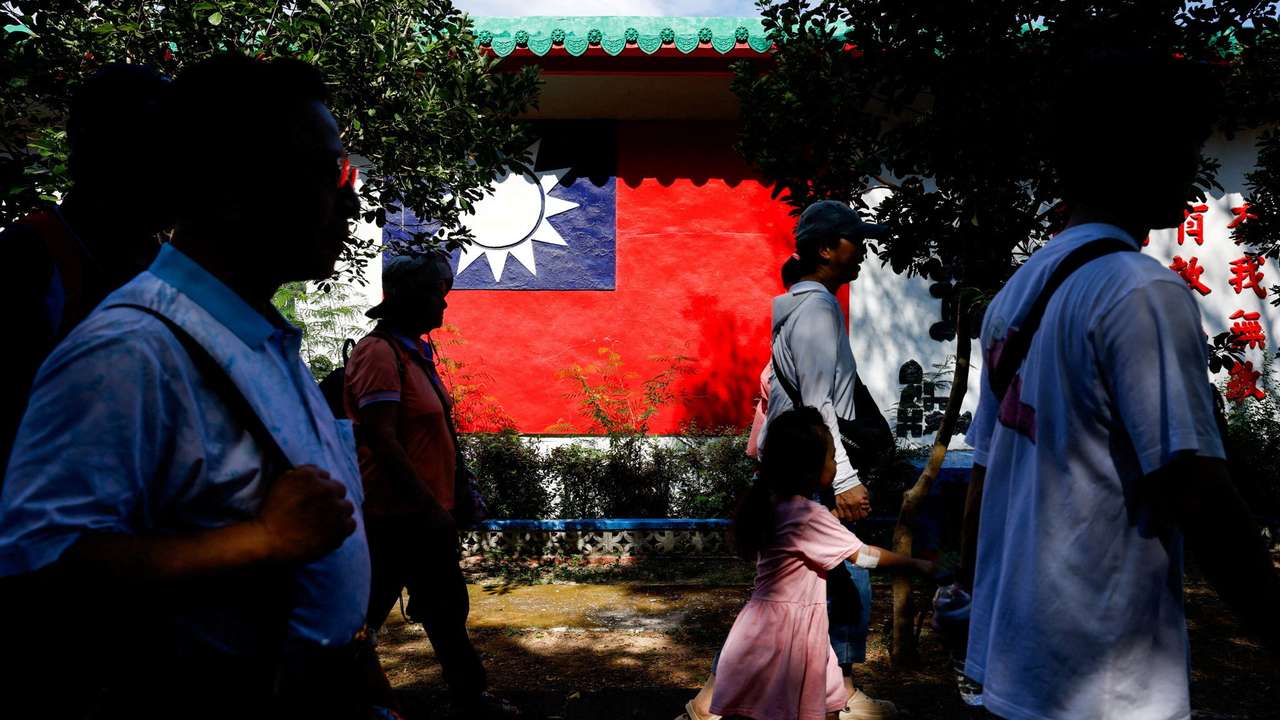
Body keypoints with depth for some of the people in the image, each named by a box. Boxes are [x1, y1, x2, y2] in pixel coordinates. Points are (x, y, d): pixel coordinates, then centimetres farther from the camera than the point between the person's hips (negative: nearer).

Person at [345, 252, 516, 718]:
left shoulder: (414, 350, 13)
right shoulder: (380, 353, -18)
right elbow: (380, 439, -24)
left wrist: (453, 497, 19)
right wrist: (429, 506, -23)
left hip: (424, 511, 10)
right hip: (397, 516, -10)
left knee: (445, 607, 17)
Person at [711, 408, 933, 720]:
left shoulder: (772, 502, 3)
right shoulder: (809, 516, -21)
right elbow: (864, 556, -12)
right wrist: (917, 565, -1)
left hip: (780, 621, 8)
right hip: (787, 627, -8)